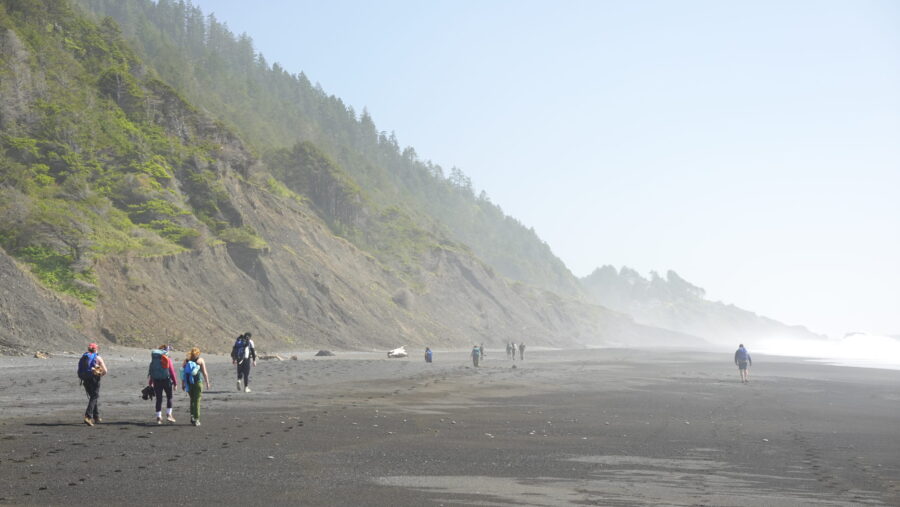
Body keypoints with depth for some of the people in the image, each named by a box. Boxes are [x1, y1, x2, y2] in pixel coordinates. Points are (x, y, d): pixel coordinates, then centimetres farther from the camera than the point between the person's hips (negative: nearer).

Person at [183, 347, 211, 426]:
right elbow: (204, 372, -6)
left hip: (188, 383, 3)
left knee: (192, 400, 20)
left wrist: (183, 383, 10)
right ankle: (196, 419, -1)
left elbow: (183, 371, 6)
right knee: (197, 401, 2)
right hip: (198, 382, -3)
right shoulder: (200, 360, -2)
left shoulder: (186, 360, 7)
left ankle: (192, 416, 11)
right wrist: (207, 383, 0)